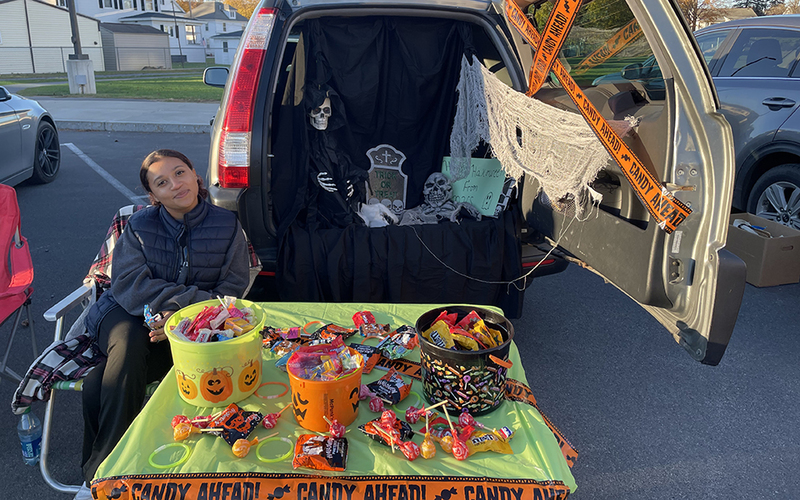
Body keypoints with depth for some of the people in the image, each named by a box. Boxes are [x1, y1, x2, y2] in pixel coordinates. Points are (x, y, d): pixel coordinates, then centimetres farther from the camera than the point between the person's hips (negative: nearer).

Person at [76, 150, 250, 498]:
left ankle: (100, 472, -4)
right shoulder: (139, 225, 3)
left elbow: (232, 292, -5)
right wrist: (197, 299, -23)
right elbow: (128, 284, -10)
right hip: (128, 317, 2)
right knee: (130, 340, -35)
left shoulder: (227, 226, 0)